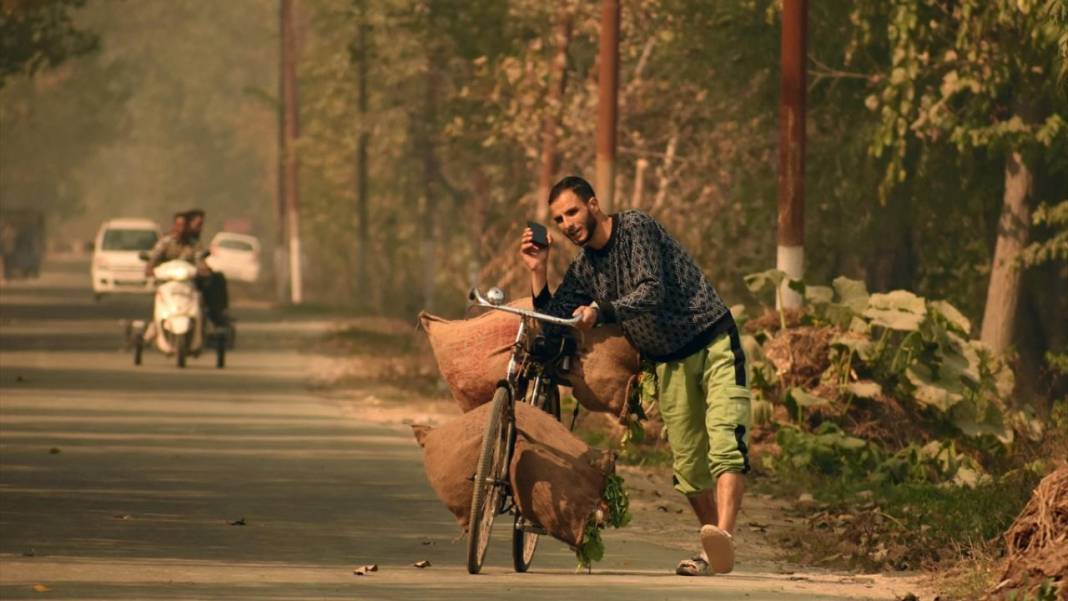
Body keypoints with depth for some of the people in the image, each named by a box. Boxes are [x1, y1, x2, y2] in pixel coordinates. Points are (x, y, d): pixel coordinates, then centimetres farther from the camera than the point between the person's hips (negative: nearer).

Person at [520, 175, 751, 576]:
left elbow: (652, 293, -26)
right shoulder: (583, 269, 9)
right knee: (687, 464, 5)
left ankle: (722, 538, -40)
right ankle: (713, 553, 15)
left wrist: (600, 311, -38)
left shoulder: (636, 228, -13)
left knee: (724, 443, -23)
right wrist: (537, 270, -2)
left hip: (713, 344, -8)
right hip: (670, 363, 8)